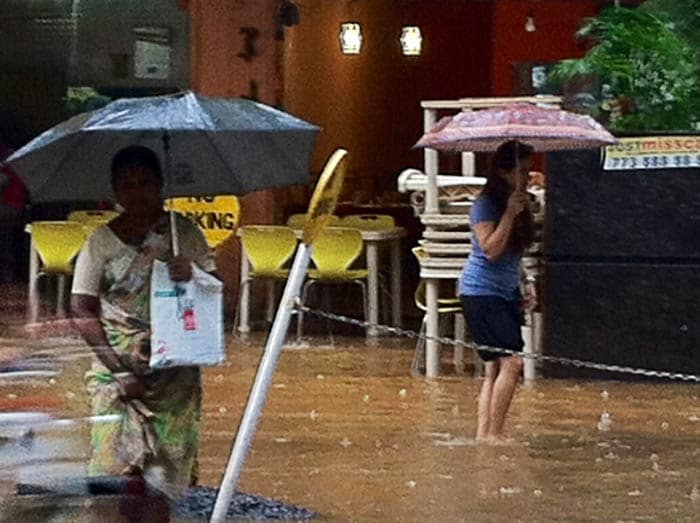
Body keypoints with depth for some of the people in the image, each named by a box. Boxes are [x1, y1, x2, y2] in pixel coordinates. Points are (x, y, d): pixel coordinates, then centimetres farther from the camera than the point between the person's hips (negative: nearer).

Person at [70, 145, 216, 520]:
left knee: (171, 460, -1)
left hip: (175, 372, 1)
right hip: (118, 370, -1)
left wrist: (192, 276, -17)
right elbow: (82, 310, -1)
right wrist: (118, 369, -10)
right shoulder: (102, 241, 2)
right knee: (118, 464, -9)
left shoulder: (184, 233, 6)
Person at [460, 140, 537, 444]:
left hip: (506, 294, 9)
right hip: (481, 293, -9)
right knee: (511, 361, -16)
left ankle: (483, 433, 7)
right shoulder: (486, 205, -12)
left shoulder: (518, 204, 14)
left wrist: (524, 292, 17)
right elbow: (491, 250, -23)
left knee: (495, 368, 6)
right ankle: (493, 432, -14)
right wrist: (509, 213, -25)